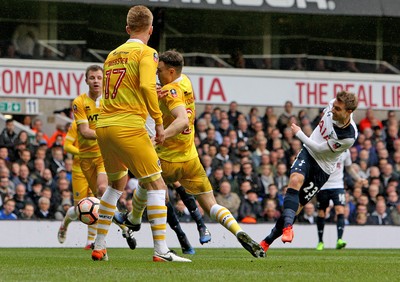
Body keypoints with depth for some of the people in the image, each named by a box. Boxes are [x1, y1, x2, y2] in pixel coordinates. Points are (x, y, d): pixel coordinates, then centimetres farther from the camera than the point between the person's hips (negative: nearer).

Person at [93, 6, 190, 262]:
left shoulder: (113, 55, 18)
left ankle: (99, 247, 27)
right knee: (156, 185, -3)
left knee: (117, 183, 25)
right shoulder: (146, 53, -3)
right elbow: (147, 86, -18)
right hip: (129, 128, -8)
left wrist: (154, 95, 29)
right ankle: (161, 250, -12)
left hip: (104, 126, 8)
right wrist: (159, 122, -11)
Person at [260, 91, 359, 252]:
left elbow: (319, 149, -19)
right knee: (295, 180, -29)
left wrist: (299, 134, -14)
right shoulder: (333, 105, -14)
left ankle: (267, 241, 11)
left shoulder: (349, 137, -29)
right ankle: (287, 227, -39)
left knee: (296, 206, -2)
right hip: (308, 153, 4)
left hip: (322, 169, -4)